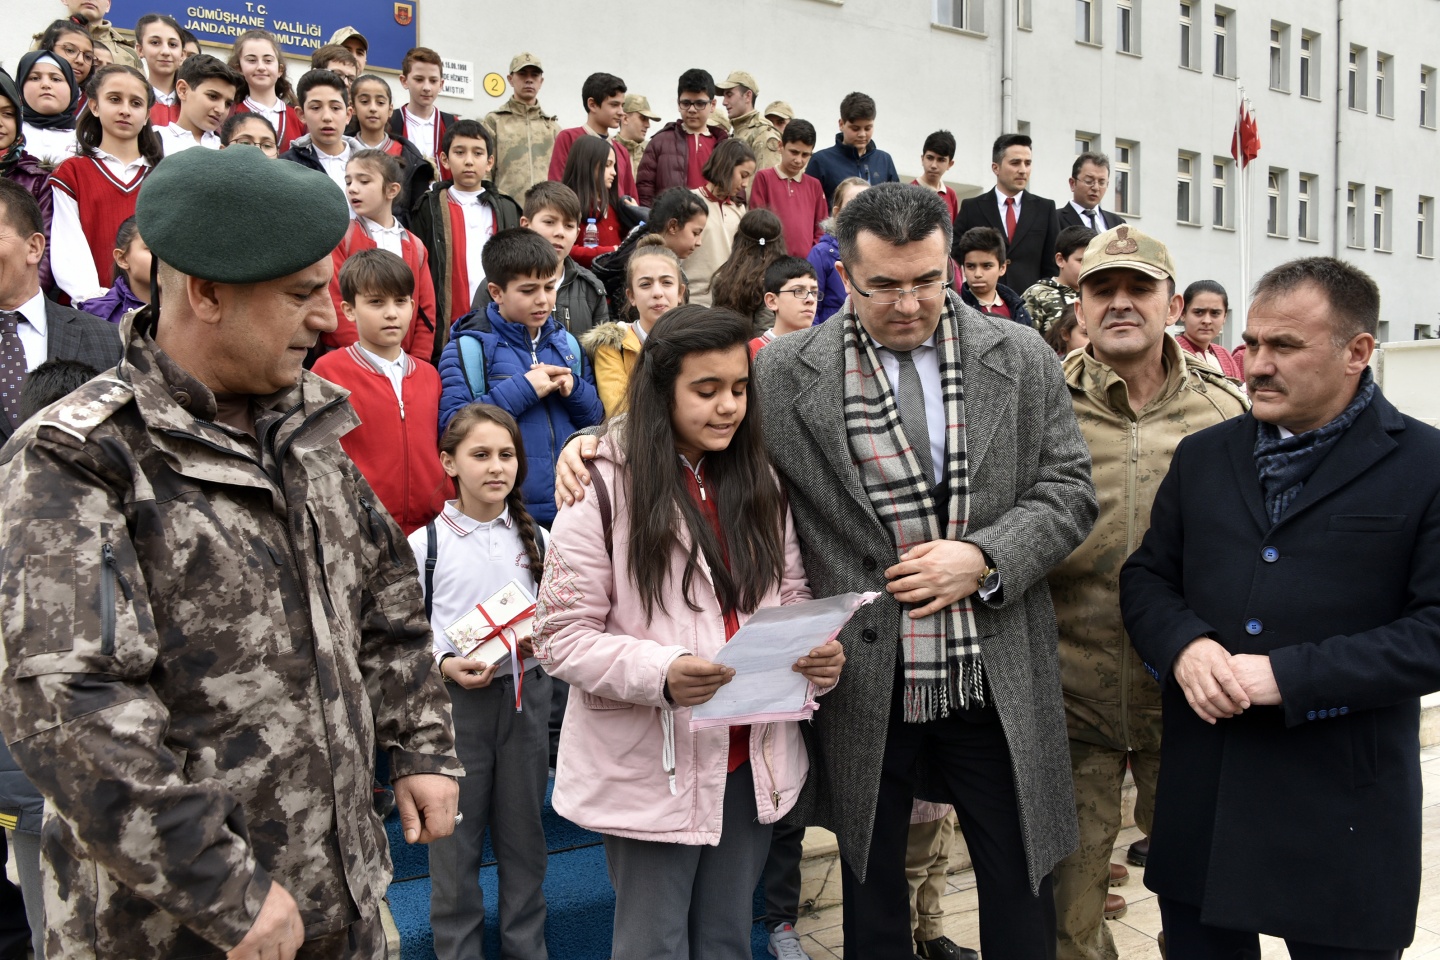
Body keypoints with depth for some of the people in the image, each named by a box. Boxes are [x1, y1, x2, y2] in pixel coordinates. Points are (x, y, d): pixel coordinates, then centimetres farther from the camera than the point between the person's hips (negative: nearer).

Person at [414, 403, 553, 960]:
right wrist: (444, 664, -18)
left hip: (525, 693, 3)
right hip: (454, 699, -2)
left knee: (523, 831, 11)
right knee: (455, 836, 4)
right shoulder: (427, 543, -4)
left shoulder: (537, 539, 5)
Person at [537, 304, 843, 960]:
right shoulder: (605, 488, -11)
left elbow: (792, 600, 13)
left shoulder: (760, 482, 7)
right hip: (652, 768, -5)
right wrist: (660, 673, -27)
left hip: (751, 762, 5)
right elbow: (562, 636, -12)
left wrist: (819, 652, -9)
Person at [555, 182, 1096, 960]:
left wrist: (984, 558, -13)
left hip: (998, 683, 1)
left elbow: (1068, 488, 1)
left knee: (1021, 893, 15)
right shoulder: (786, 371, -4)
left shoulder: (1022, 358, 1)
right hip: (865, 685, 0)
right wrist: (599, 441, -8)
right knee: (871, 889, 17)